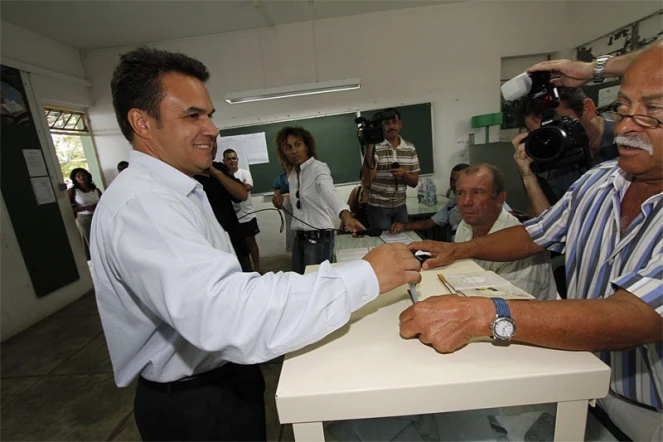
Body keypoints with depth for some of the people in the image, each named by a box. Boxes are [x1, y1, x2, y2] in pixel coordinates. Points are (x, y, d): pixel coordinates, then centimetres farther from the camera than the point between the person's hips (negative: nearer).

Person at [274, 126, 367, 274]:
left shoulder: (318, 168, -16)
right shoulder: (292, 173, 8)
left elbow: (329, 192, -38)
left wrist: (346, 216, -55)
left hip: (319, 237, -8)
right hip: (299, 237, 8)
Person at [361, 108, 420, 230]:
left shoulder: (410, 148, 3)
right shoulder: (375, 147, -10)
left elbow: (414, 182, 5)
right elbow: (366, 182, -19)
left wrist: (403, 173, -17)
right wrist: (369, 150, -26)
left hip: (400, 207, 4)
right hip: (378, 207, -4)